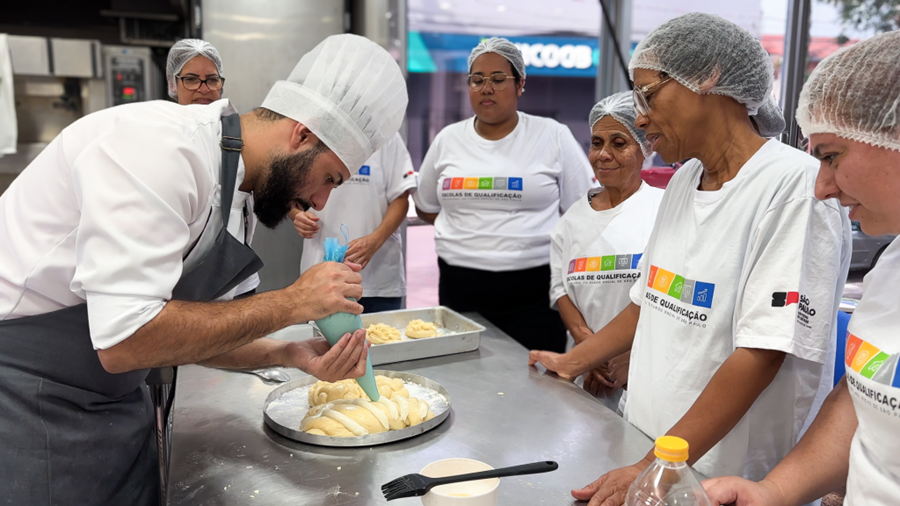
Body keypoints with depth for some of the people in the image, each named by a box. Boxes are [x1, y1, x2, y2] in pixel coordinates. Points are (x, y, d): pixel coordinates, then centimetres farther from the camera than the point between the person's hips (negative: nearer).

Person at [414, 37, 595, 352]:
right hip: (459, 288, 3)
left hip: (533, 290, -2)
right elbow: (426, 208, 19)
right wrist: (468, 226, 8)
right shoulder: (448, 140, 9)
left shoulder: (553, 136, 2)